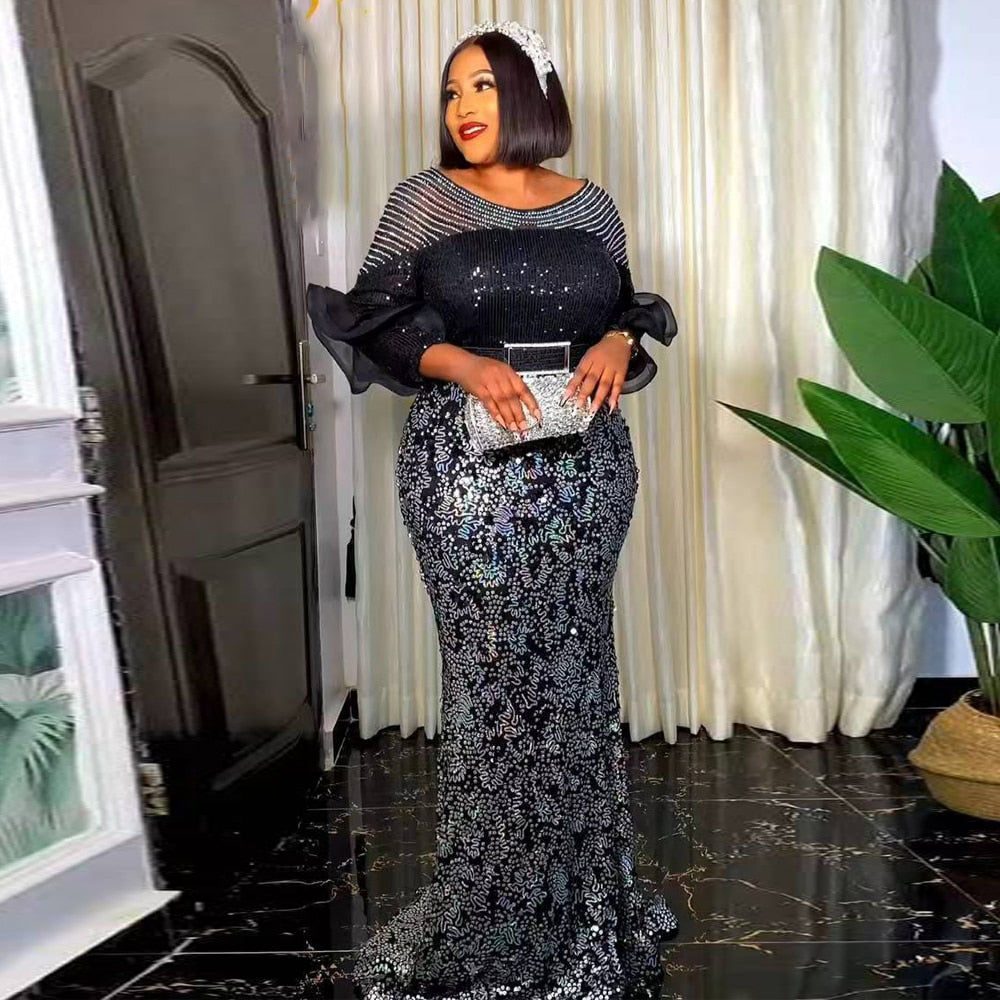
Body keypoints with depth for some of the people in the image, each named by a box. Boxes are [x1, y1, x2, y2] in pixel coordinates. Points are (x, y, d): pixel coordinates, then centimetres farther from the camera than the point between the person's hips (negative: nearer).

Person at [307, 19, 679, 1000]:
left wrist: (618, 345, -6)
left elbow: (626, 312, 17)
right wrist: (462, 364, -17)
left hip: (587, 466, 3)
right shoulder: (422, 201, 3)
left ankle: (586, 896, 27)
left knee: (577, 668, 8)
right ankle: (492, 917, 18)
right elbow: (378, 324, 0)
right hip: (469, 468, -3)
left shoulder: (592, 207, 11)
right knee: (493, 672, 0)